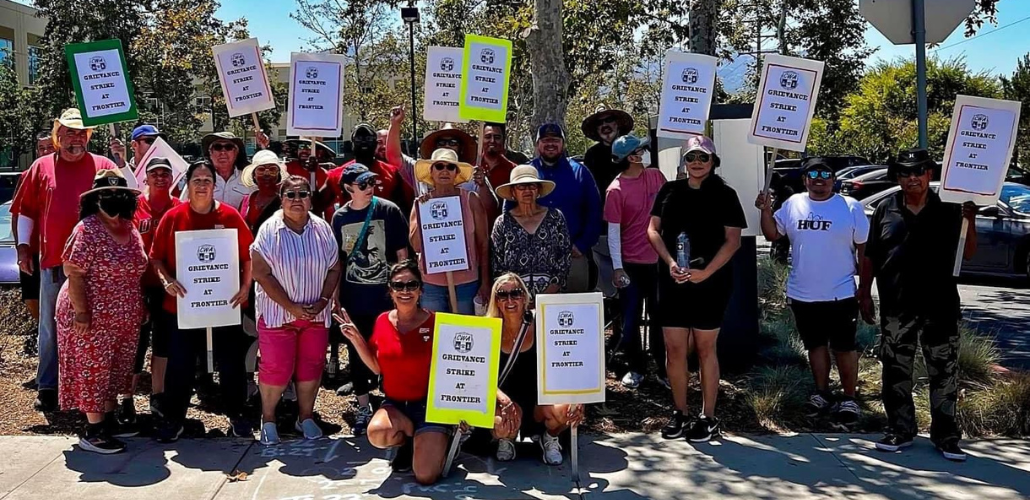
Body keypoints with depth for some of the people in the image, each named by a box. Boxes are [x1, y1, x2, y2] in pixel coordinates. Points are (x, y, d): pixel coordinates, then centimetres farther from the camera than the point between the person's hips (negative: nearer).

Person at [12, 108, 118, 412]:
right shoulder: (42, 167, 8)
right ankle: (47, 388, 19)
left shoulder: (104, 166, 4)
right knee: (51, 327, 9)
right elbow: (25, 210, 11)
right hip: (53, 261, 1)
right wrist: (23, 246, 6)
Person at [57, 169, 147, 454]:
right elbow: (73, 273, -18)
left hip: (125, 318, 8)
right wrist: (80, 311, -21)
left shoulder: (130, 229, 8)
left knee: (116, 370, 15)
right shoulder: (87, 230, -15)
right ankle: (92, 431, 7)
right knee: (92, 369, 0)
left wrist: (141, 305, 15)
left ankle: (108, 421, 28)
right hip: (93, 316, -8)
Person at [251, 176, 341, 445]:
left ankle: (306, 417, 26)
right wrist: (291, 306, -16)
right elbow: (262, 273, -12)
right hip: (277, 312, -3)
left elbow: (334, 268, 4)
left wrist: (323, 301, -9)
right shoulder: (269, 230, -8)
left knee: (311, 366, 10)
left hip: (316, 313, 3)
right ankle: (267, 419, 20)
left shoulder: (322, 229, 1)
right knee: (276, 368, 1)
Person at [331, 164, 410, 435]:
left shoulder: (389, 211, -6)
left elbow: (402, 254, -3)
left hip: (385, 295, -3)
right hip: (353, 297, 3)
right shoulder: (340, 217, 3)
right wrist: (336, 296, 7)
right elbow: (338, 260, 9)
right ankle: (363, 406, 23)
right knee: (357, 351, 10)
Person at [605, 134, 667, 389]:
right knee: (631, 320, 5)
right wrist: (617, 267, -12)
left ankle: (664, 368, 22)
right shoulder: (616, 190, -12)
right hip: (631, 263, -4)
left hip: (659, 259, 4)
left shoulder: (656, 176, 2)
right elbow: (613, 231, -10)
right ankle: (636, 368, 21)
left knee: (660, 317, 11)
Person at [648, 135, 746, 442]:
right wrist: (670, 262, -9)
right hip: (672, 281, 3)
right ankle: (679, 414, 18)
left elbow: (733, 240, -4)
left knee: (705, 349, 3)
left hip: (710, 282, -3)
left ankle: (708, 419, 13)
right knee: (674, 349, 4)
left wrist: (706, 272, -14)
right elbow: (653, 229, 7)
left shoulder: (724, 195, 0)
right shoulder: (669, 191, 9)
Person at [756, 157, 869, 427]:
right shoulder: (793, 204, 4)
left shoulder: (851, 207, -5)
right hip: (802, 295, 4)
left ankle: (849, 400, 16)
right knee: (816, 345, 16)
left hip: (840, 294, -3)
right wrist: (766, 210, -8)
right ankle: (822, 394, 30)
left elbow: (864, 248, -2)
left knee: (844, 348, 4)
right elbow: (772, 234, 9)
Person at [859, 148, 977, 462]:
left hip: (940, 307, -1)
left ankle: (945, 434, 15)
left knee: (944, 372, 4)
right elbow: (870, 256, 7)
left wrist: (970, 223, -12)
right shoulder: (886, 210, 5)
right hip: (896, 308, 1)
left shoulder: (948, 210, 2)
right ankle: (900, 429, 21)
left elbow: (967, 255, 4)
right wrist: (864, 294, 4)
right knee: (896, 372, 8)